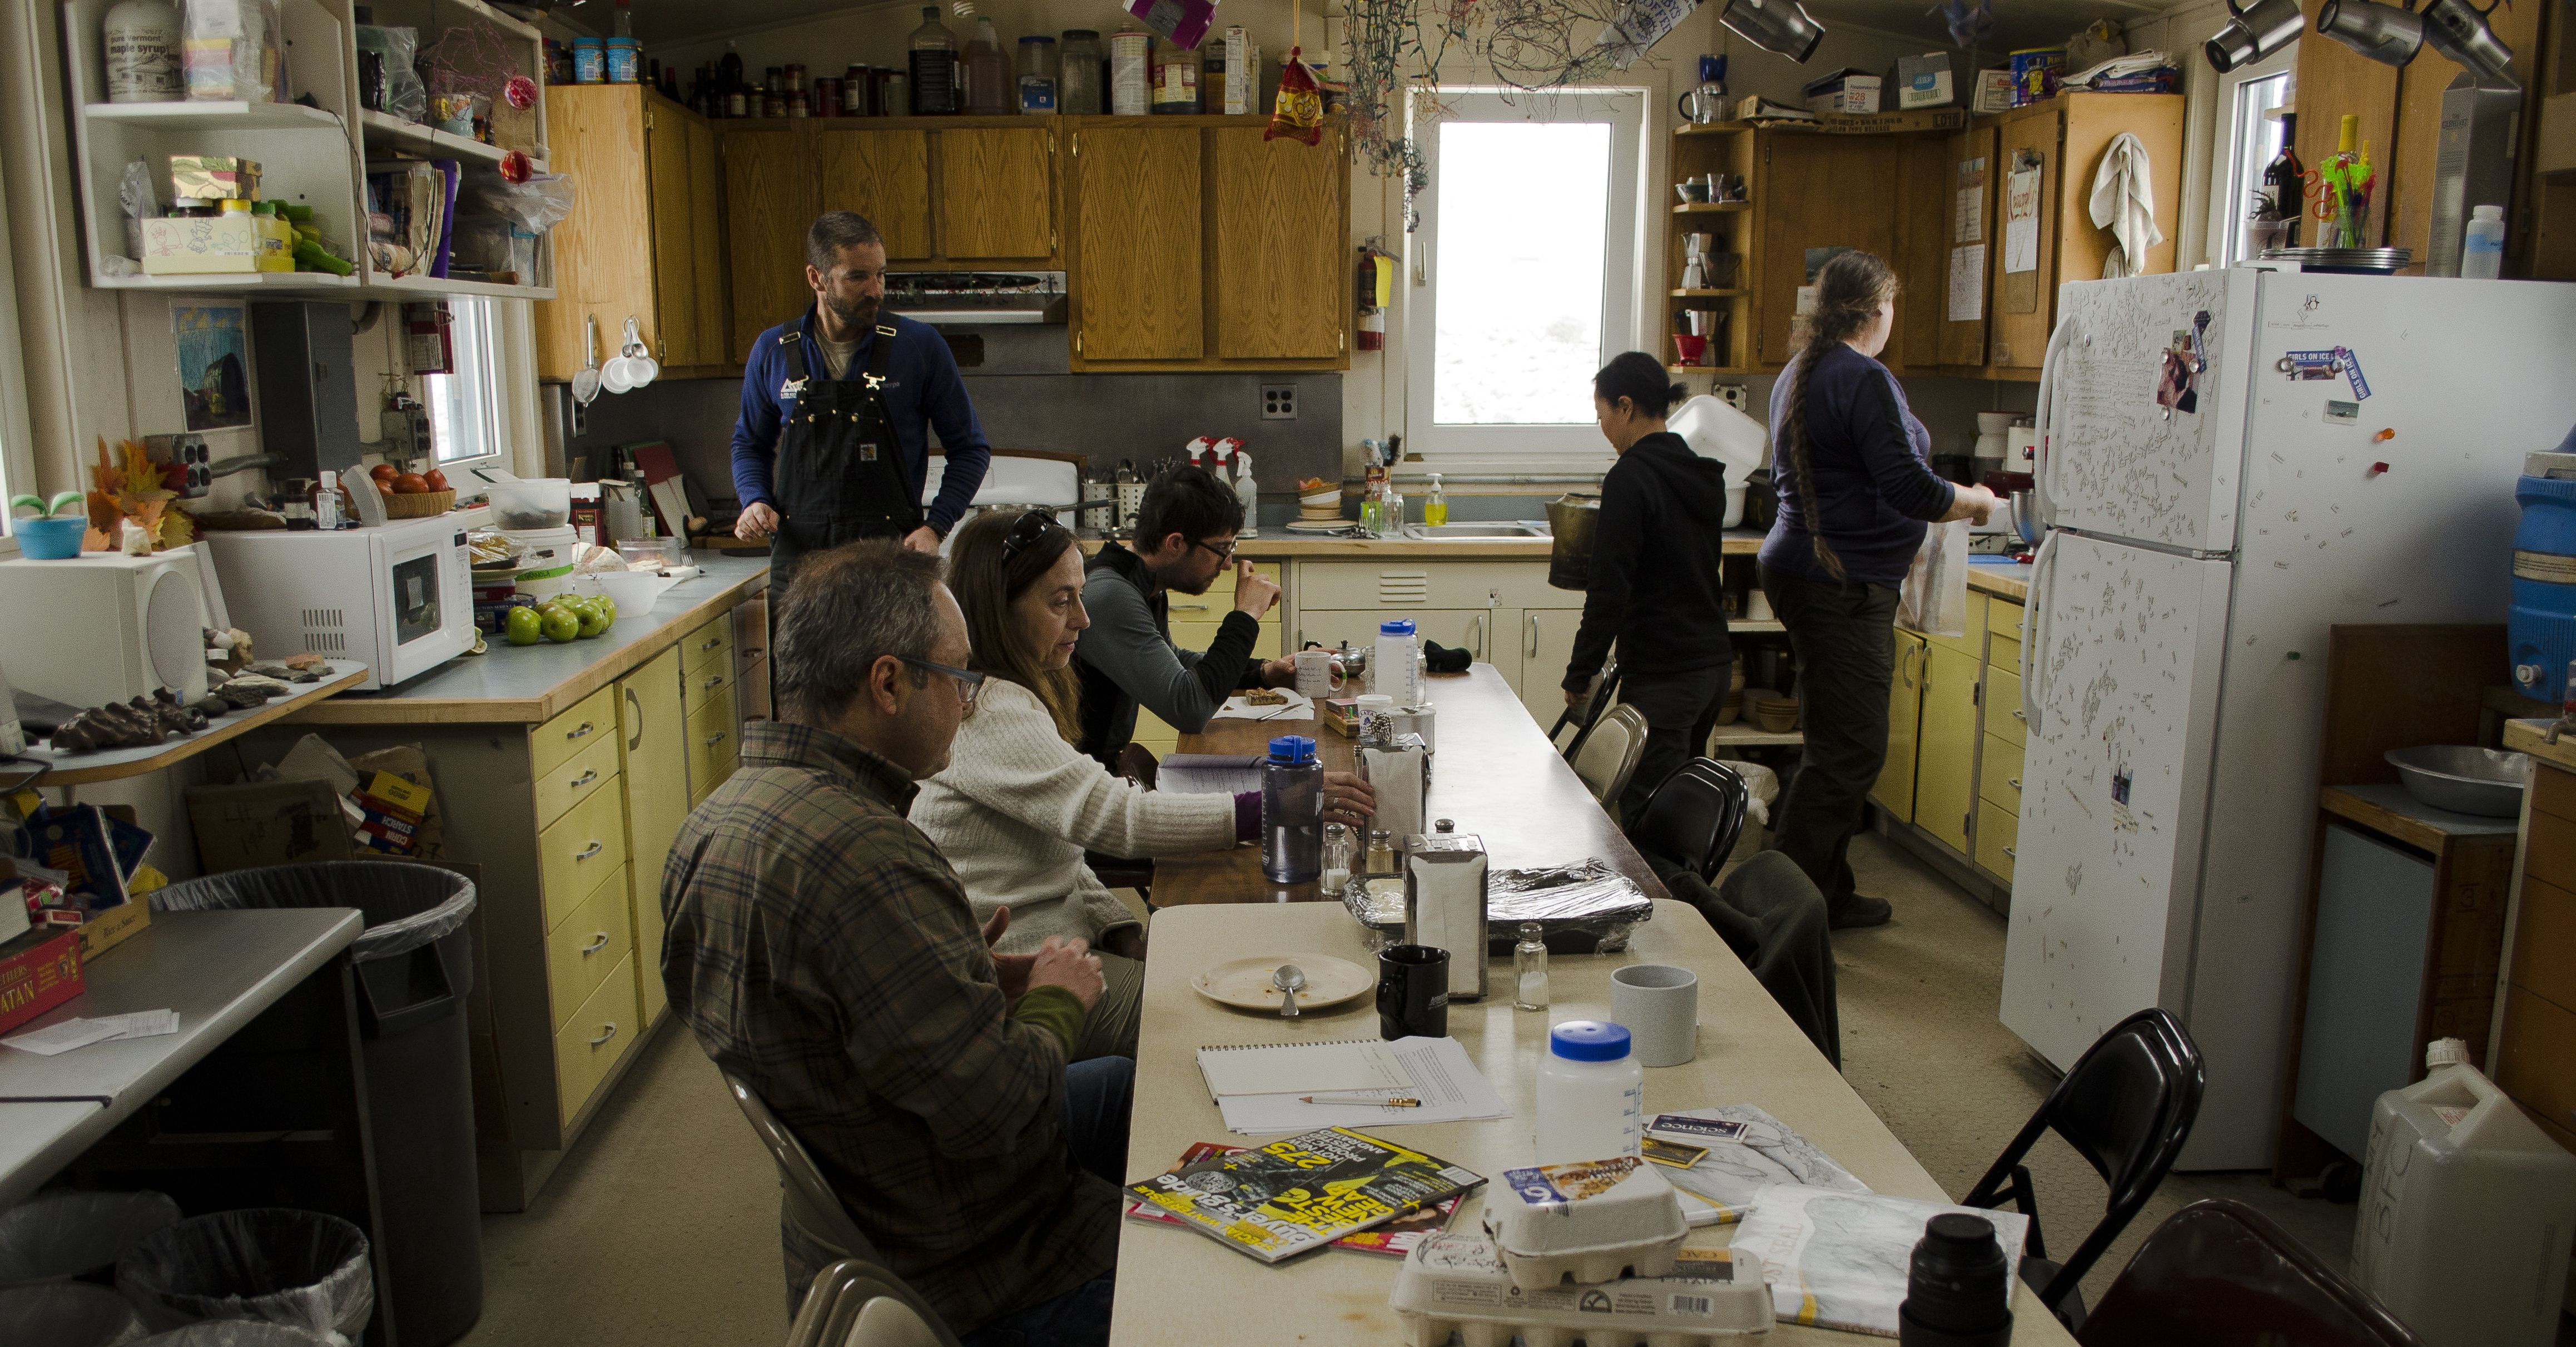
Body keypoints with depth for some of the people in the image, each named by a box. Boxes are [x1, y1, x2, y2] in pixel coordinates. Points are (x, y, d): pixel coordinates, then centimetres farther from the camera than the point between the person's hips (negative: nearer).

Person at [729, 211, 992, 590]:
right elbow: (750, 444, 22)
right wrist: (754, 501, 2)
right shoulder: (773, 350, 7)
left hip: (893, 556, -2)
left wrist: (934, 528, -6)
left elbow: (969, 449, 6)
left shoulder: (922, 345, 0)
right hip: (799, 556, 2)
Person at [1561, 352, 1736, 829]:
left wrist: (1580, 674, -8)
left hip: (1663, 676, -9)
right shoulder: (1700, 474, 12)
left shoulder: (1631, 478, -14)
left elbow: (1610, 588, -16)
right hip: (1715, 664, 9)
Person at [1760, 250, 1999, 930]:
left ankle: (1828, 892, 24)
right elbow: (1910, 490, -20)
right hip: (1844, 586, -10)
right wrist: (1977, 501, -1)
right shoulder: (1864, 380, -15)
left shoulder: (1799, 372, 15)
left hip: (1801, 565, 10)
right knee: (1849, 751, -6)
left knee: (1838, 743, 16)